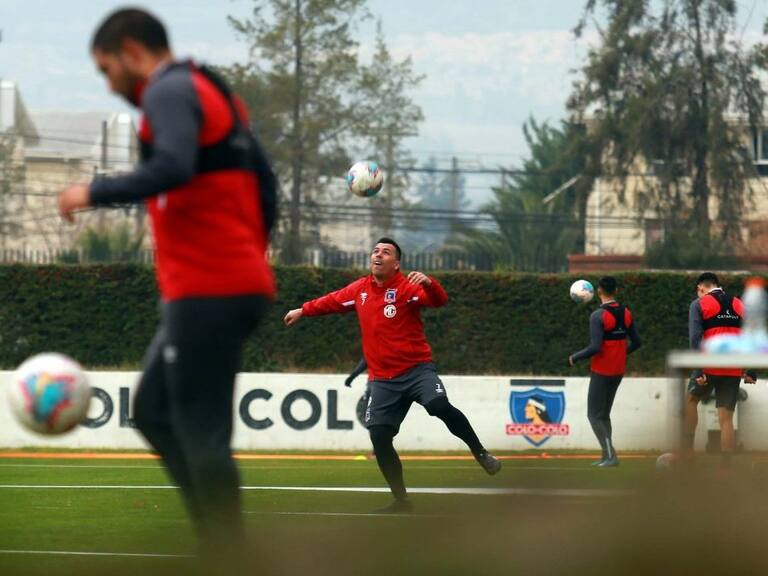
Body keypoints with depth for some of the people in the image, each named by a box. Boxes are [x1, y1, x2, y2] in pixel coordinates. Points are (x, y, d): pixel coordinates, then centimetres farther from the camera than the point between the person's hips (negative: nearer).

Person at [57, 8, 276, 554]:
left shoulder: (169, 91, -9)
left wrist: (95, 193, -14)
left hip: (207, 291, -10)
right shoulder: (215, 93, 20)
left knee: (200, 431, -7)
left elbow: (172, 168, -26)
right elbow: (262, 182, 21)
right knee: (155, 411, 14)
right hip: (239, 282, 10)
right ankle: (223, 537, 9)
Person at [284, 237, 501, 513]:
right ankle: (401, 501, 12)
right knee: (379, 438, -4)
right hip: (383, 379, 5)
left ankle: (481, 453, -11)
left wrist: (428, 283, -46)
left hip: (417, 369, -5)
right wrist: (303, 310, 38)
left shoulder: (408, 287, -9)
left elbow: (439, 300, -26)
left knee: (440, 406, -31)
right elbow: (333, 301, 29)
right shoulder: (359, 289, 9)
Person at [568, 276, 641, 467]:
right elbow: (636, 342, 8)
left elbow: (595, 348, -24)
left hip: (601, 371, -7)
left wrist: (575, 358, -9)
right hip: (618, 370, 7)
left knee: (594, 415, -1)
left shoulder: (598, 316, -18)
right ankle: (607, 456, 12)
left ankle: (610, 455, -11)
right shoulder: (626, 313, 4)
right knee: (604, 414, 16)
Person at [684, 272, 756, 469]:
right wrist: (751, 372, 5)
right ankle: (725, 467, 1)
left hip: (710, 366, -3)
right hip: (734, 370, 3)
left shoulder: (699, 304, 1)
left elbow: (695, 338, -11)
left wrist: (698, 370, -15)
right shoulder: (739, 305, 13)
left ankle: (687, 449, 17)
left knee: (691, 400, 23)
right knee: (726, 418, 5)